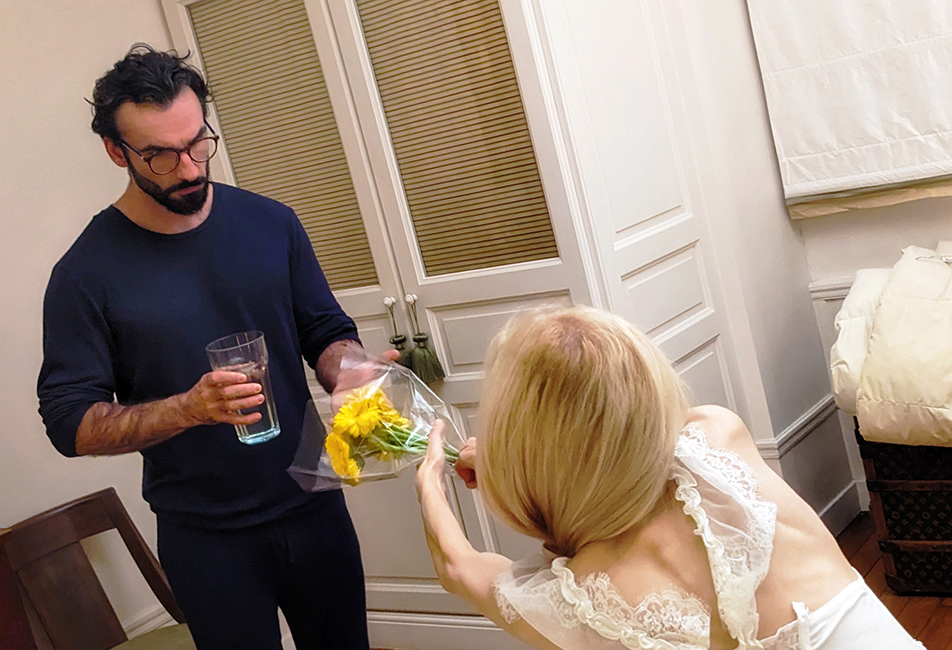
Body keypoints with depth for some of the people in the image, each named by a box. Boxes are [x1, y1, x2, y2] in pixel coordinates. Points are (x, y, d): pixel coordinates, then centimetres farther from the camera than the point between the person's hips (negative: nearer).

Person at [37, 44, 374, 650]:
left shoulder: (271, 223, -2)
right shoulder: (86, 273, -11)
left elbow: (326, 331, 6)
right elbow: (69, 421, -11)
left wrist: (351, 375, -17)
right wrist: (190, 408, -26)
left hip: (313, 504, 3)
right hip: (205, 539, -3)